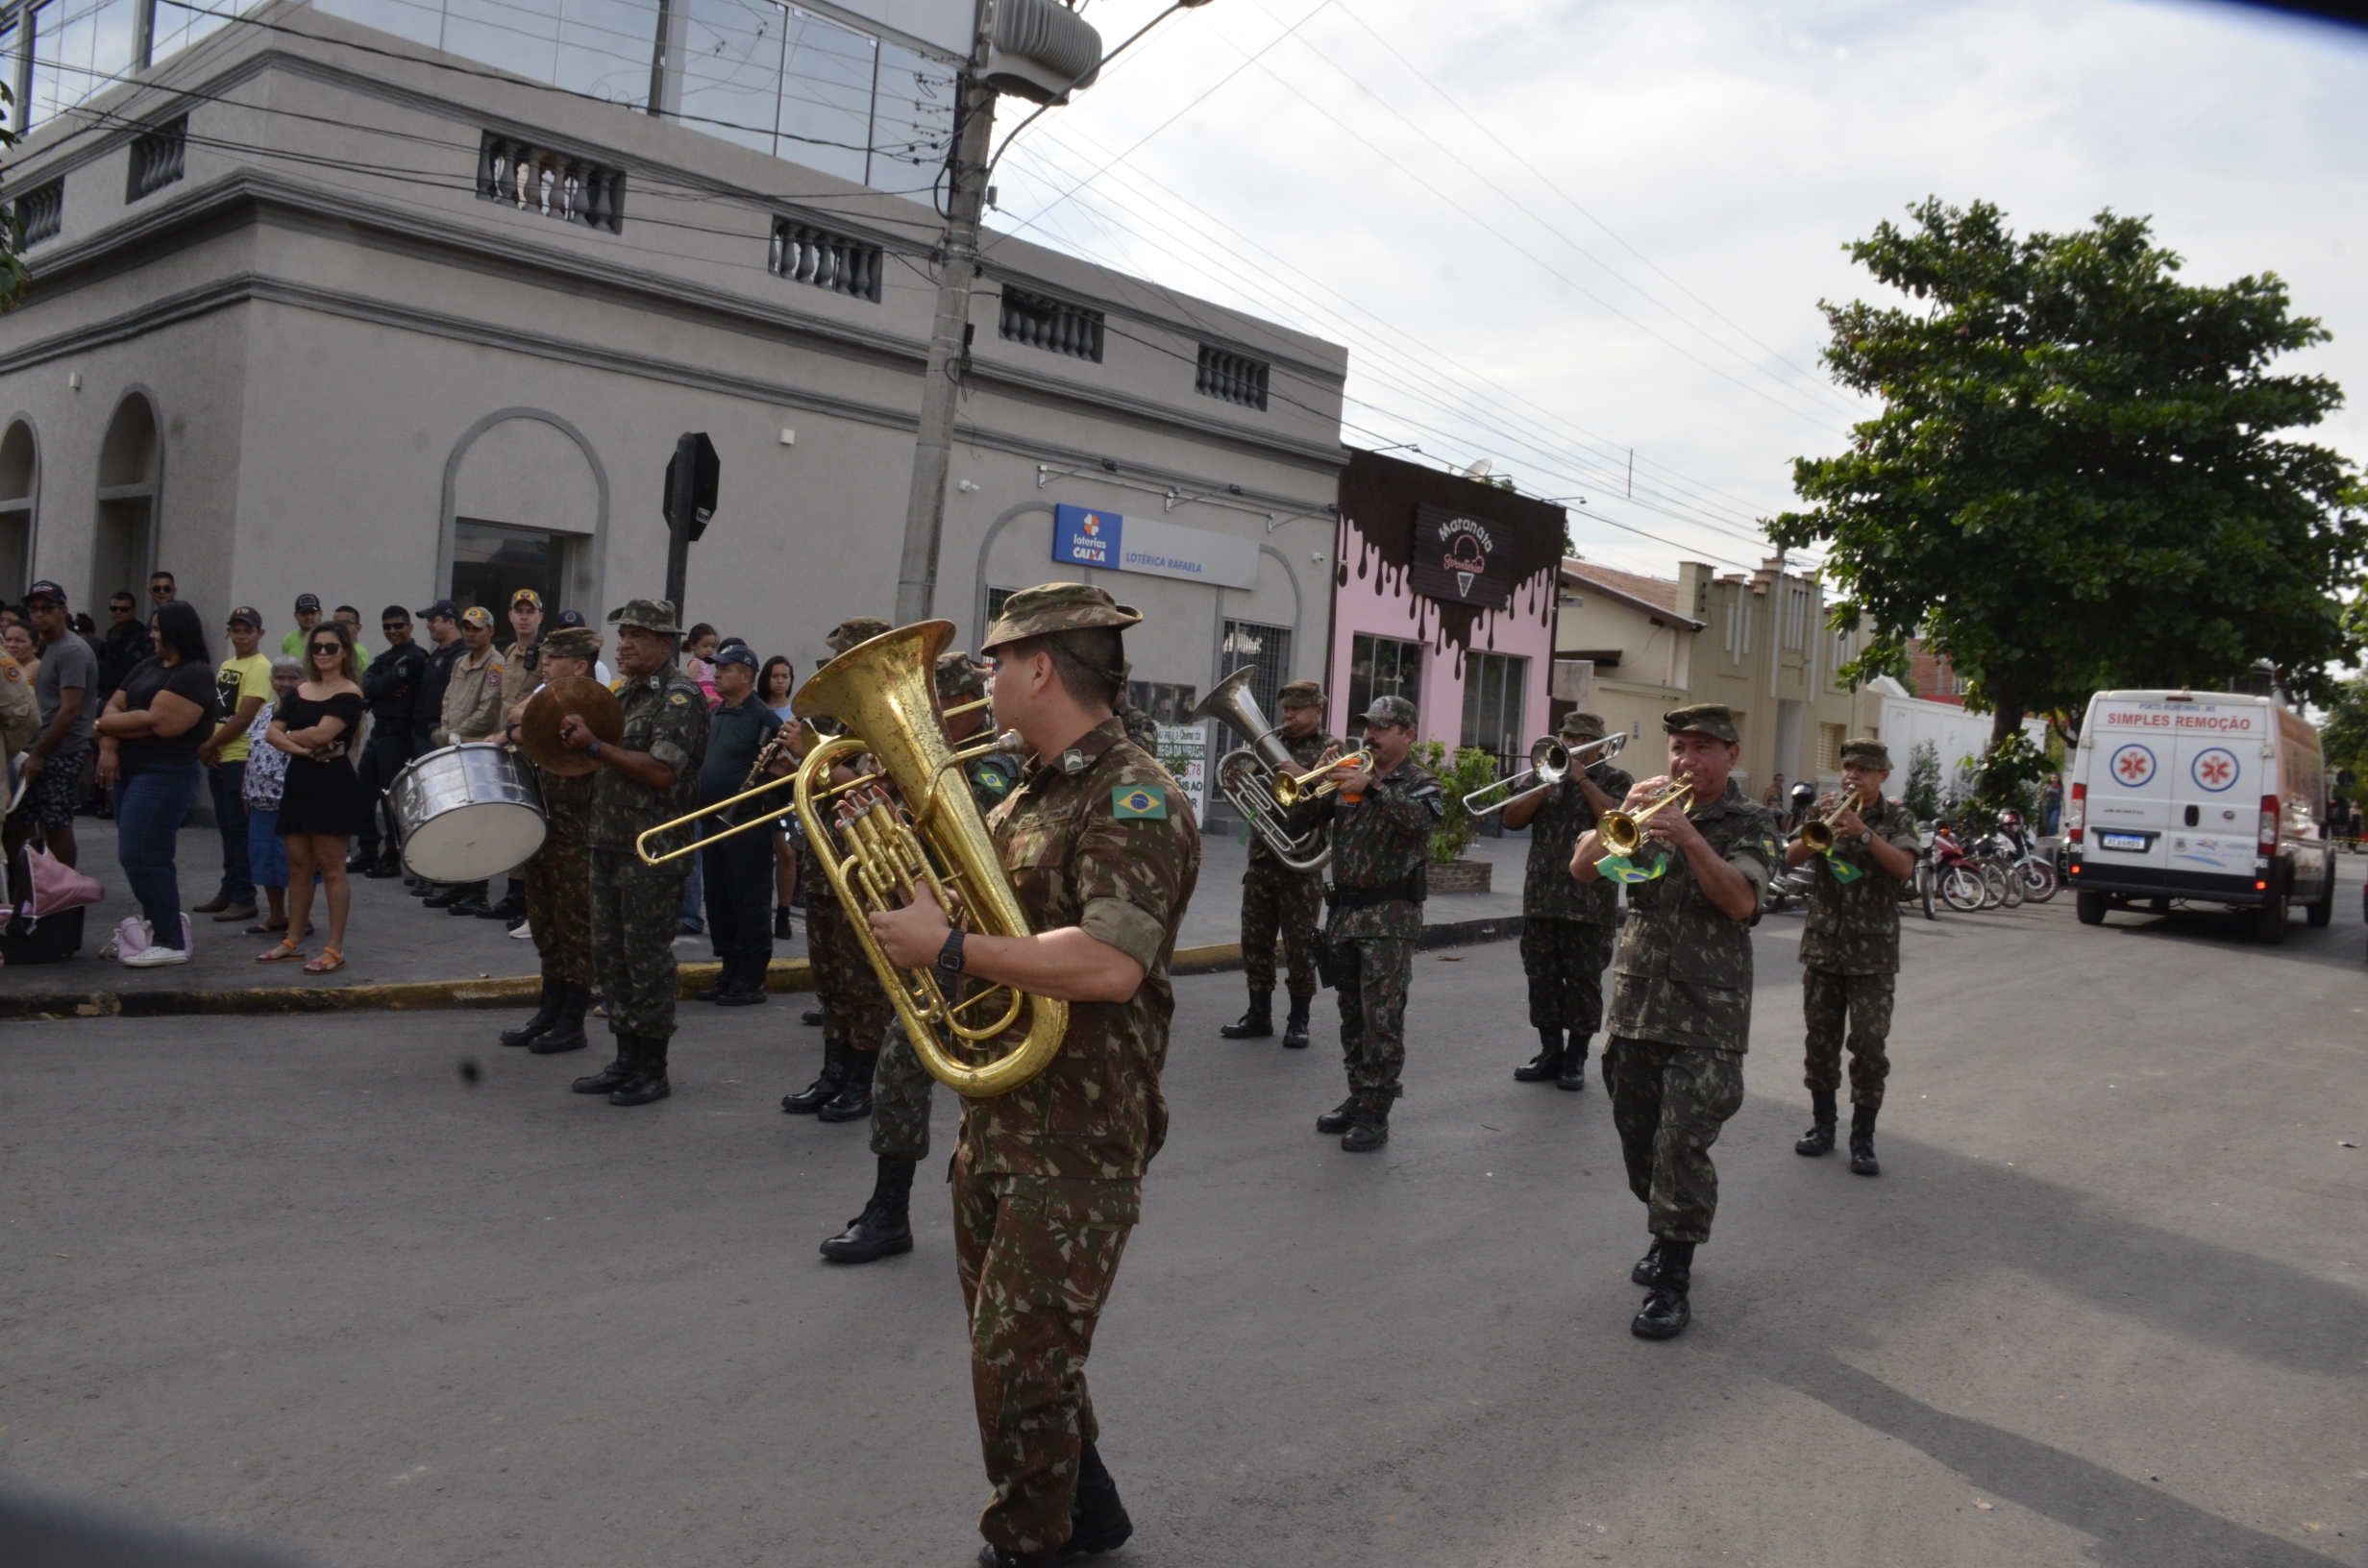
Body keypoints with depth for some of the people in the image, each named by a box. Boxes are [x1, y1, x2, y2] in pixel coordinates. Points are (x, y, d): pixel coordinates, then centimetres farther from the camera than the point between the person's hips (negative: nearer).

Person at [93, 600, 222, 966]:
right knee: (149, 857, 11)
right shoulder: (148, 665, 15)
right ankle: (156, 928, 19)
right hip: (131, 771, 9)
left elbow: (156, 722, -21)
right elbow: (115, 706, 8)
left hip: (166, 776, -9)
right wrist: (109, 748, -10)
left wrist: (107, 724, -6)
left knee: (140, 857, -11)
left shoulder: (195, 674, -12)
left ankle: (171, 941, -7)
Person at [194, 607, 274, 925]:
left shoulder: (260, 667, -11)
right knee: (226, 827, 13)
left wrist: (207, 746, -11)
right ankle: (228, 893, 20)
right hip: (219, 757, 8)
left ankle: (244, 899, -1)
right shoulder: (227, 666, 15)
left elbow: (242, 719, -17)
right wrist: (208, 747, -3)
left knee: (240, 828, -5)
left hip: (241, 758, -8)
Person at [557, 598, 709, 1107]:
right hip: (609, 842, 9)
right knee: (609, 954, 11)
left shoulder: (679, 697, -10)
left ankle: (652, 1069, 7)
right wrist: (578, 741, 4)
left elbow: (661, 772, -21)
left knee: (647, 956, -3)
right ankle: (626, 1059, 21)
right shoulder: (626, 694, 17)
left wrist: (595, 746, -20)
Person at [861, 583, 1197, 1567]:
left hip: (1078, 1143, -9)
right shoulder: (1029, 795, 12)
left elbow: (1108, 965, -31)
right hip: (995, 1123, 10)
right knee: (1010, 1351, 21)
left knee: (1023, 1369, 0)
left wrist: (949, 950, -25)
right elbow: (967, 895, 22)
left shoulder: (1133, 798, -18)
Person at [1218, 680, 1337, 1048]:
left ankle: (1298, 1021, 13)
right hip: (1261, 858, 5)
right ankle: (1259, 1014, 21)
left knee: (1299, 945, 2)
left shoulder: (1329, 750, -2)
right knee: (1255, 941, 10)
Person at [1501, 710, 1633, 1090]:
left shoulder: (1615, 781, 5)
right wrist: (1546, 785, -9)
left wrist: (1581, 778, -12)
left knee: (1583, 983, 1)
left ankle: (1575, 1060, 10)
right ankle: (1549, 1052, 19)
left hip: (1591, 903, -4)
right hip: (1541, 899, 4)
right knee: (1542, 979, 8)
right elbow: (1511, 820, 3)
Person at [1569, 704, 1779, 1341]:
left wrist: (1689, 838, -27)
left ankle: (1673, 1283, -2)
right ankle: (1665, 1237, 35)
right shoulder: (1651, 807, 10)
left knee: (1683, 1141, -10)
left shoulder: (1750, 824, 0)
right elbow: (1582, 867, 0)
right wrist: (1626, 813, -16)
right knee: (1638, 1138, 13)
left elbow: (1741, 901, -18)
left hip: (1706, 1012, -4)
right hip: (1635, 1002, 5)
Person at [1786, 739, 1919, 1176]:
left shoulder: (1896, 818, 0)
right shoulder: (1828, 808, 7)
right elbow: (1791, 857, -5)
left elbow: (1904, 867, -18)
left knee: (1869, 1042, -4)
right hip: (1823, 945, 3)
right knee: (1821, 1037, 9)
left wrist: (1864, 832, -30)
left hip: (1873, 951, -3)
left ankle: (1863, 1138, 3)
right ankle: (1822, 1125, 22)